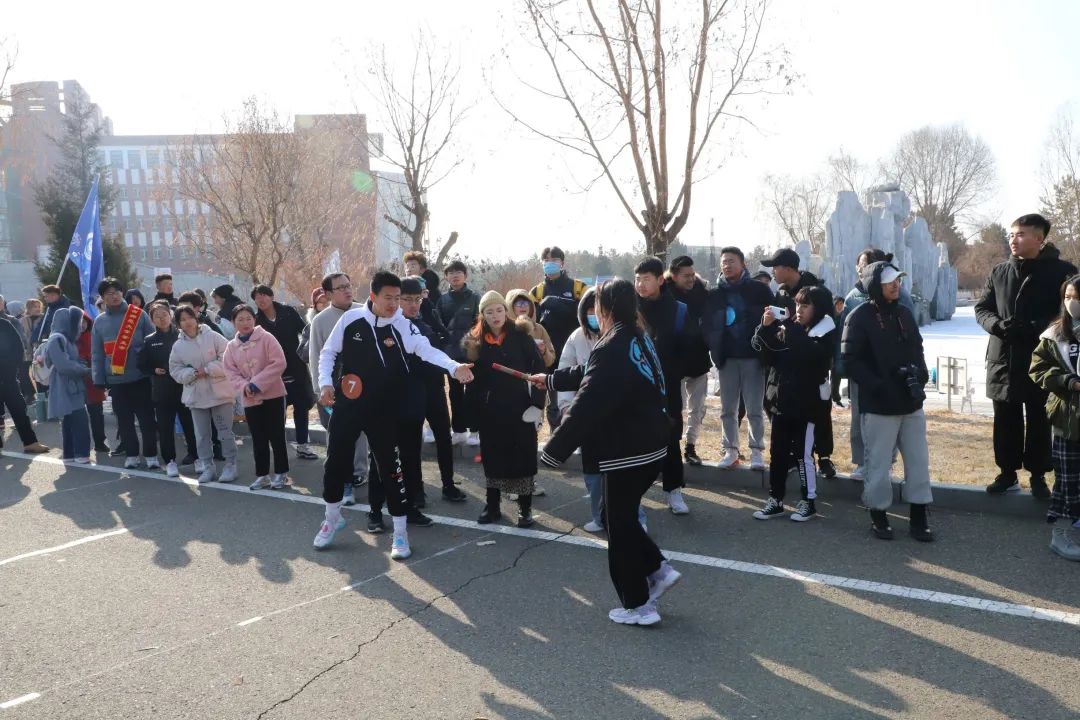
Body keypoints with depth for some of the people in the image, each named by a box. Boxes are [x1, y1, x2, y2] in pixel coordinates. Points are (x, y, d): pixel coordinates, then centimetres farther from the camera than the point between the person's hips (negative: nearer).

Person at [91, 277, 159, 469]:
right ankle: (132, 454, 22)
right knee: (124, 420, 10)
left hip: (140, 377, -3)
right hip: (116, 380, 3)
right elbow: (96, 354, 8)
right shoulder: (99, 321, 6)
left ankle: (151, 455, 11)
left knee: (147, 418, 2)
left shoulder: (139, 315, -2)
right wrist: (99, 380, 2)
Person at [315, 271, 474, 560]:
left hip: (383, 409, -1)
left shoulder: (403, 326, -9)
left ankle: (400, 532, 11)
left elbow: (428, 350, -23)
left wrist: (454, 367, -40)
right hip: (346, 405, 2)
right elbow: (328, 352, 5)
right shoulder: (351, 318, -5)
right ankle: (332, 518, 34)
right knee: (336, 463, 10)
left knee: (389, 467, 0)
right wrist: (326, 383, -8)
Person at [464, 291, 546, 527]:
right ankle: (492, 505, 21)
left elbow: (538, 367, -6)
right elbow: (473, 375, 7)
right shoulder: (476, 339, 3)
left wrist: (538, 402, -10)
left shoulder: (520, 335, -4)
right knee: (492, 456, 9)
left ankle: (525, 508, 12)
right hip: (489, 409, 2)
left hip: (519, 406, -2)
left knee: (523, 455, 2)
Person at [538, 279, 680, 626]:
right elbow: (589, 374, 23)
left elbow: (586, 405, -25)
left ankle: (638, 606, 15)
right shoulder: (638, 339, 9)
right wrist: (551, 379, 33)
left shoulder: (611, 349, -22)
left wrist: (554, 450, -19)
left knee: (620, 526, 5)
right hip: (651, 447, 9)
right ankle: (658, 570, 21)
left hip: (627, 452, -9)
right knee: (623, 517, 23)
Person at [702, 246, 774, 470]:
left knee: (754, 409, 2)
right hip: (727, 359, 3)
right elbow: (706, 325, 5)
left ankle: (757, 451, 11)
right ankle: (731, 450, 18)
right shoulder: (715, 294, 7)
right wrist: (714, 349, -8)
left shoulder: (759, 290, 1)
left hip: (753, 357, -3)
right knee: (728, 409, 9)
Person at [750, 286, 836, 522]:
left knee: (802, 453, 1)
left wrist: (791, 330, -24)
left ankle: (808, 501, 15)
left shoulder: (825, 333, -6)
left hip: (806, 402, -5)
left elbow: (811, 355, -25)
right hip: (781, 398, 5)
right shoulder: (787, 326, 8)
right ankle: (775, 500, 18)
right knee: (777, 451, 9)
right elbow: (768, 355, 5)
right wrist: (766, 327, -9)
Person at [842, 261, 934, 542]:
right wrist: (879, 387, -20)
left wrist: (919, 379, -2)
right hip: (878, 405, -6)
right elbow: (851, 361, -12)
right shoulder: (860, 317, -8)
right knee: (878, 463, 3)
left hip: (911, 403, 6)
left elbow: (917, 351, 16)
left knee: (918, 460, 8)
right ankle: (878, 515, 18)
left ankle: (919, 517, 18)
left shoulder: (904, 314, 9)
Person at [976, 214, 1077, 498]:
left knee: (1038, 422, 6)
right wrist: (998, 325, -12)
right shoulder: (999, 272, 8)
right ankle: (1008, 472, 22)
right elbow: (981, 308, 10)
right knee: (1006, 421, 11)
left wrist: (1031, 329, -19)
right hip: (1002, 360, 4)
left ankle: (1038, 475, 19)